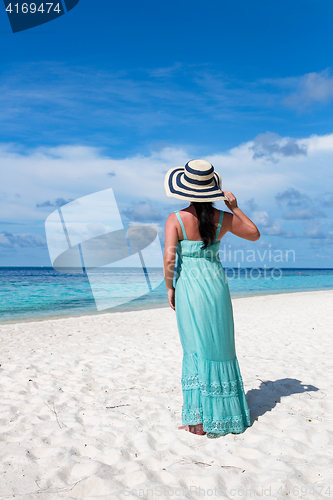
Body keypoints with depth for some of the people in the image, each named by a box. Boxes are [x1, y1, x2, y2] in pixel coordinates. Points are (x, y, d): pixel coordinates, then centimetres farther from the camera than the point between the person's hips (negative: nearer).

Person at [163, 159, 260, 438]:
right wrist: (235, 207, 14)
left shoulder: (176, 219, -9)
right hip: (217, 284, 3)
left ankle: (200, 421, 13)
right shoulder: (223, 218, 0)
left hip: (189, 288, -2)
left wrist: (169, 288, 0)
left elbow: (169, 259, -15)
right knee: (220, 349, 13)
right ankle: (222, 415, 26)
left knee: (196, 350, 6)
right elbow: (255, 234, 14)